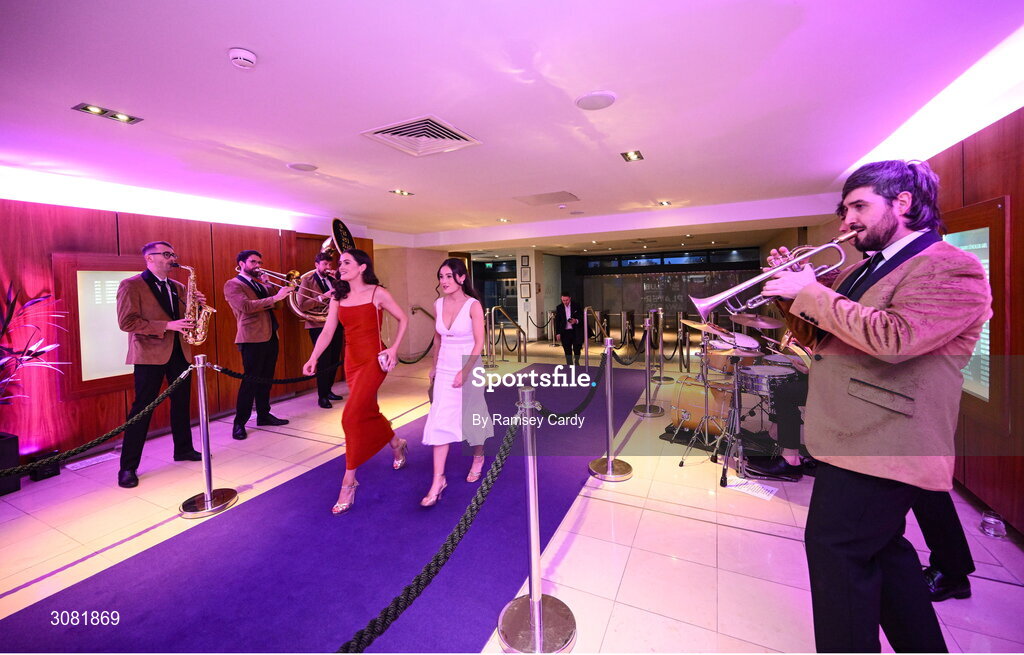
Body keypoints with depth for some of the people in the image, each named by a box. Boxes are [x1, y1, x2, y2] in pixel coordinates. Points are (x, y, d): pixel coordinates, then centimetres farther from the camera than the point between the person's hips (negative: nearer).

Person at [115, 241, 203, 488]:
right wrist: (166, 326, -22)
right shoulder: (131, 285, -5)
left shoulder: (178, 287, 14)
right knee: (142, 408, -2)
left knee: (181, 402, 12)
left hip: (179, 351, 6)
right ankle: (128, 467, 8)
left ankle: (183, 449, 26)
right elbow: (126, 322, -14)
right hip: (150, 354, -6)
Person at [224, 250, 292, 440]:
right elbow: (246, 306, -22)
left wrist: (267, 286, 1)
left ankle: (263, 415, 23)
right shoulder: (232, 284, -5)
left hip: (270, 336, 7)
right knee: (250, 381, -5)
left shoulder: (259, 283, 20)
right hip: (253, 338, -7)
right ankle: (239, 423, 4)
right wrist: (275, 297, -28)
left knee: (265, 379, 13)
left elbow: (269, 305, 13)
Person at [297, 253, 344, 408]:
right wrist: (322, 297, -21)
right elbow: (301, 305, -12)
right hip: (319, 326, -6)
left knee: (334, 360, 11)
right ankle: (322, 396, 8)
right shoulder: (307, 281, -4)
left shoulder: (333, 280, 12)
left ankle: (328, 391, 27)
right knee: (324, 361, -4)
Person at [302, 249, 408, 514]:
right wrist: (313, 358, -11)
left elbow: (402, 319, 1)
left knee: (352, 416, -13)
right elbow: (327, 331, 2)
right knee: (369, 412, 16)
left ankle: (349, 480, 0)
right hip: (352, 361, 6)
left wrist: (394, 348, -8)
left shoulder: (377, 293, -6)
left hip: (374, 360, -6)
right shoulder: (338, 297, 7)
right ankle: (397, 444, 44)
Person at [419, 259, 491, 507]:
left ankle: (478, 457, 40)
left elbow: (479, 344, -14)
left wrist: (464, 372, -19)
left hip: (468, 368, -4)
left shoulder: (473, 305, -13)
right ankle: (438, 480, 5)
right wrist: (434, 366, 15)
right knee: (440, 421, -2)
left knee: (472, 417, 13)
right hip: (444, 370, 4)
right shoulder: (438, 305, 2)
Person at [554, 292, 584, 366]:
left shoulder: (576, 306, -1)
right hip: (565, 332, 1)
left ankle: (577, 363, 23)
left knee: (577, 348, -1)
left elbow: (582, 318, 3)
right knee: (567, 350, 5)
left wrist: (576, 321, -19)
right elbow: (557, 321, 5)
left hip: (575, 331, -1)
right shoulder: (559, 308, 3)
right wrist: (557, 333, 0)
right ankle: (569, 365, 15)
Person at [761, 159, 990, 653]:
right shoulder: (860, 270, 16)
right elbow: (816, 337, 17)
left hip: (882, 440, -9)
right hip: (852, 433, 9)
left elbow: (893, 338, -29)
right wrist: (790, 288, 2)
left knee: (834, 544, -5)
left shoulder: (953, 269, -11)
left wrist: (810, 291, -21)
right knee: (880, 548, 21)